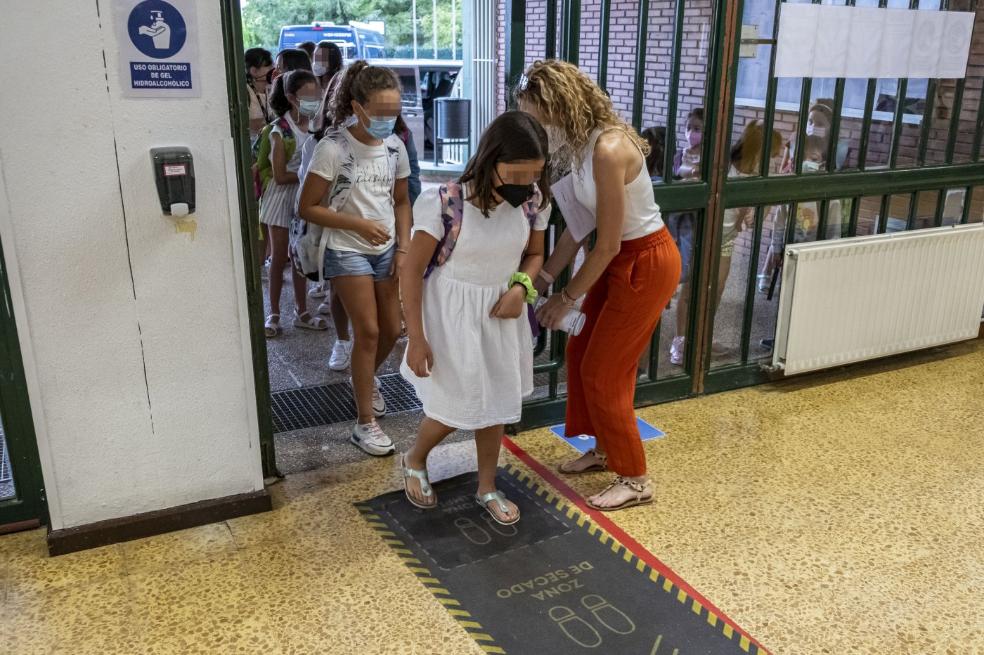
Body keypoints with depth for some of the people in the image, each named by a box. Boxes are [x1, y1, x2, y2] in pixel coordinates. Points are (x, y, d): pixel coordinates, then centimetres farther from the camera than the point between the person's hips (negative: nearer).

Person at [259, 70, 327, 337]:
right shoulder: (280, 130, -14)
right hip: (283, 198, -4)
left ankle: (302, 313, 22)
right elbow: (280, 176, -17)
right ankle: (274, 314, 16)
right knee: (279, 259, 4)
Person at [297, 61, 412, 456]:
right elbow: (308, 208, -14)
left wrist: (403, 249, 0)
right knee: (368, 332, -8)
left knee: (391, 330, 10)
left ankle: (365, 378, 43)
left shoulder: (395, 146, -1)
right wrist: (359, 225, -22)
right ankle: (365, 424, 5)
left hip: (386, 251, 5)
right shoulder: (333, 148, -17)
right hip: (348, 252, -5)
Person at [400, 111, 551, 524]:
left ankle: (487, 488, 35)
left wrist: (521, 287, -14)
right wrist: (416, 338, -15)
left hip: (500, 313, 5)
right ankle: (414, 462, 37)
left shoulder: (533, 201, -11)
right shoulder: (446, 203, -26)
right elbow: (412, 271, -17)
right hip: (452, 313, -5)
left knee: (496, 402, 14)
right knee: (456, 406, 5)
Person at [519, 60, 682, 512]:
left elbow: (608, 244, -24)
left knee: (603, 371, -1)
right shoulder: (583, 142, 0)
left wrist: (567, 298, -13)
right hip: (619, 258, 9)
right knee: (582, 354, 16)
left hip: (646, 263, -9)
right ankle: (604, 449, 35)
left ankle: (635, 480, 15)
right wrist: (544, 276, 5)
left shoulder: (609, 150, -28)